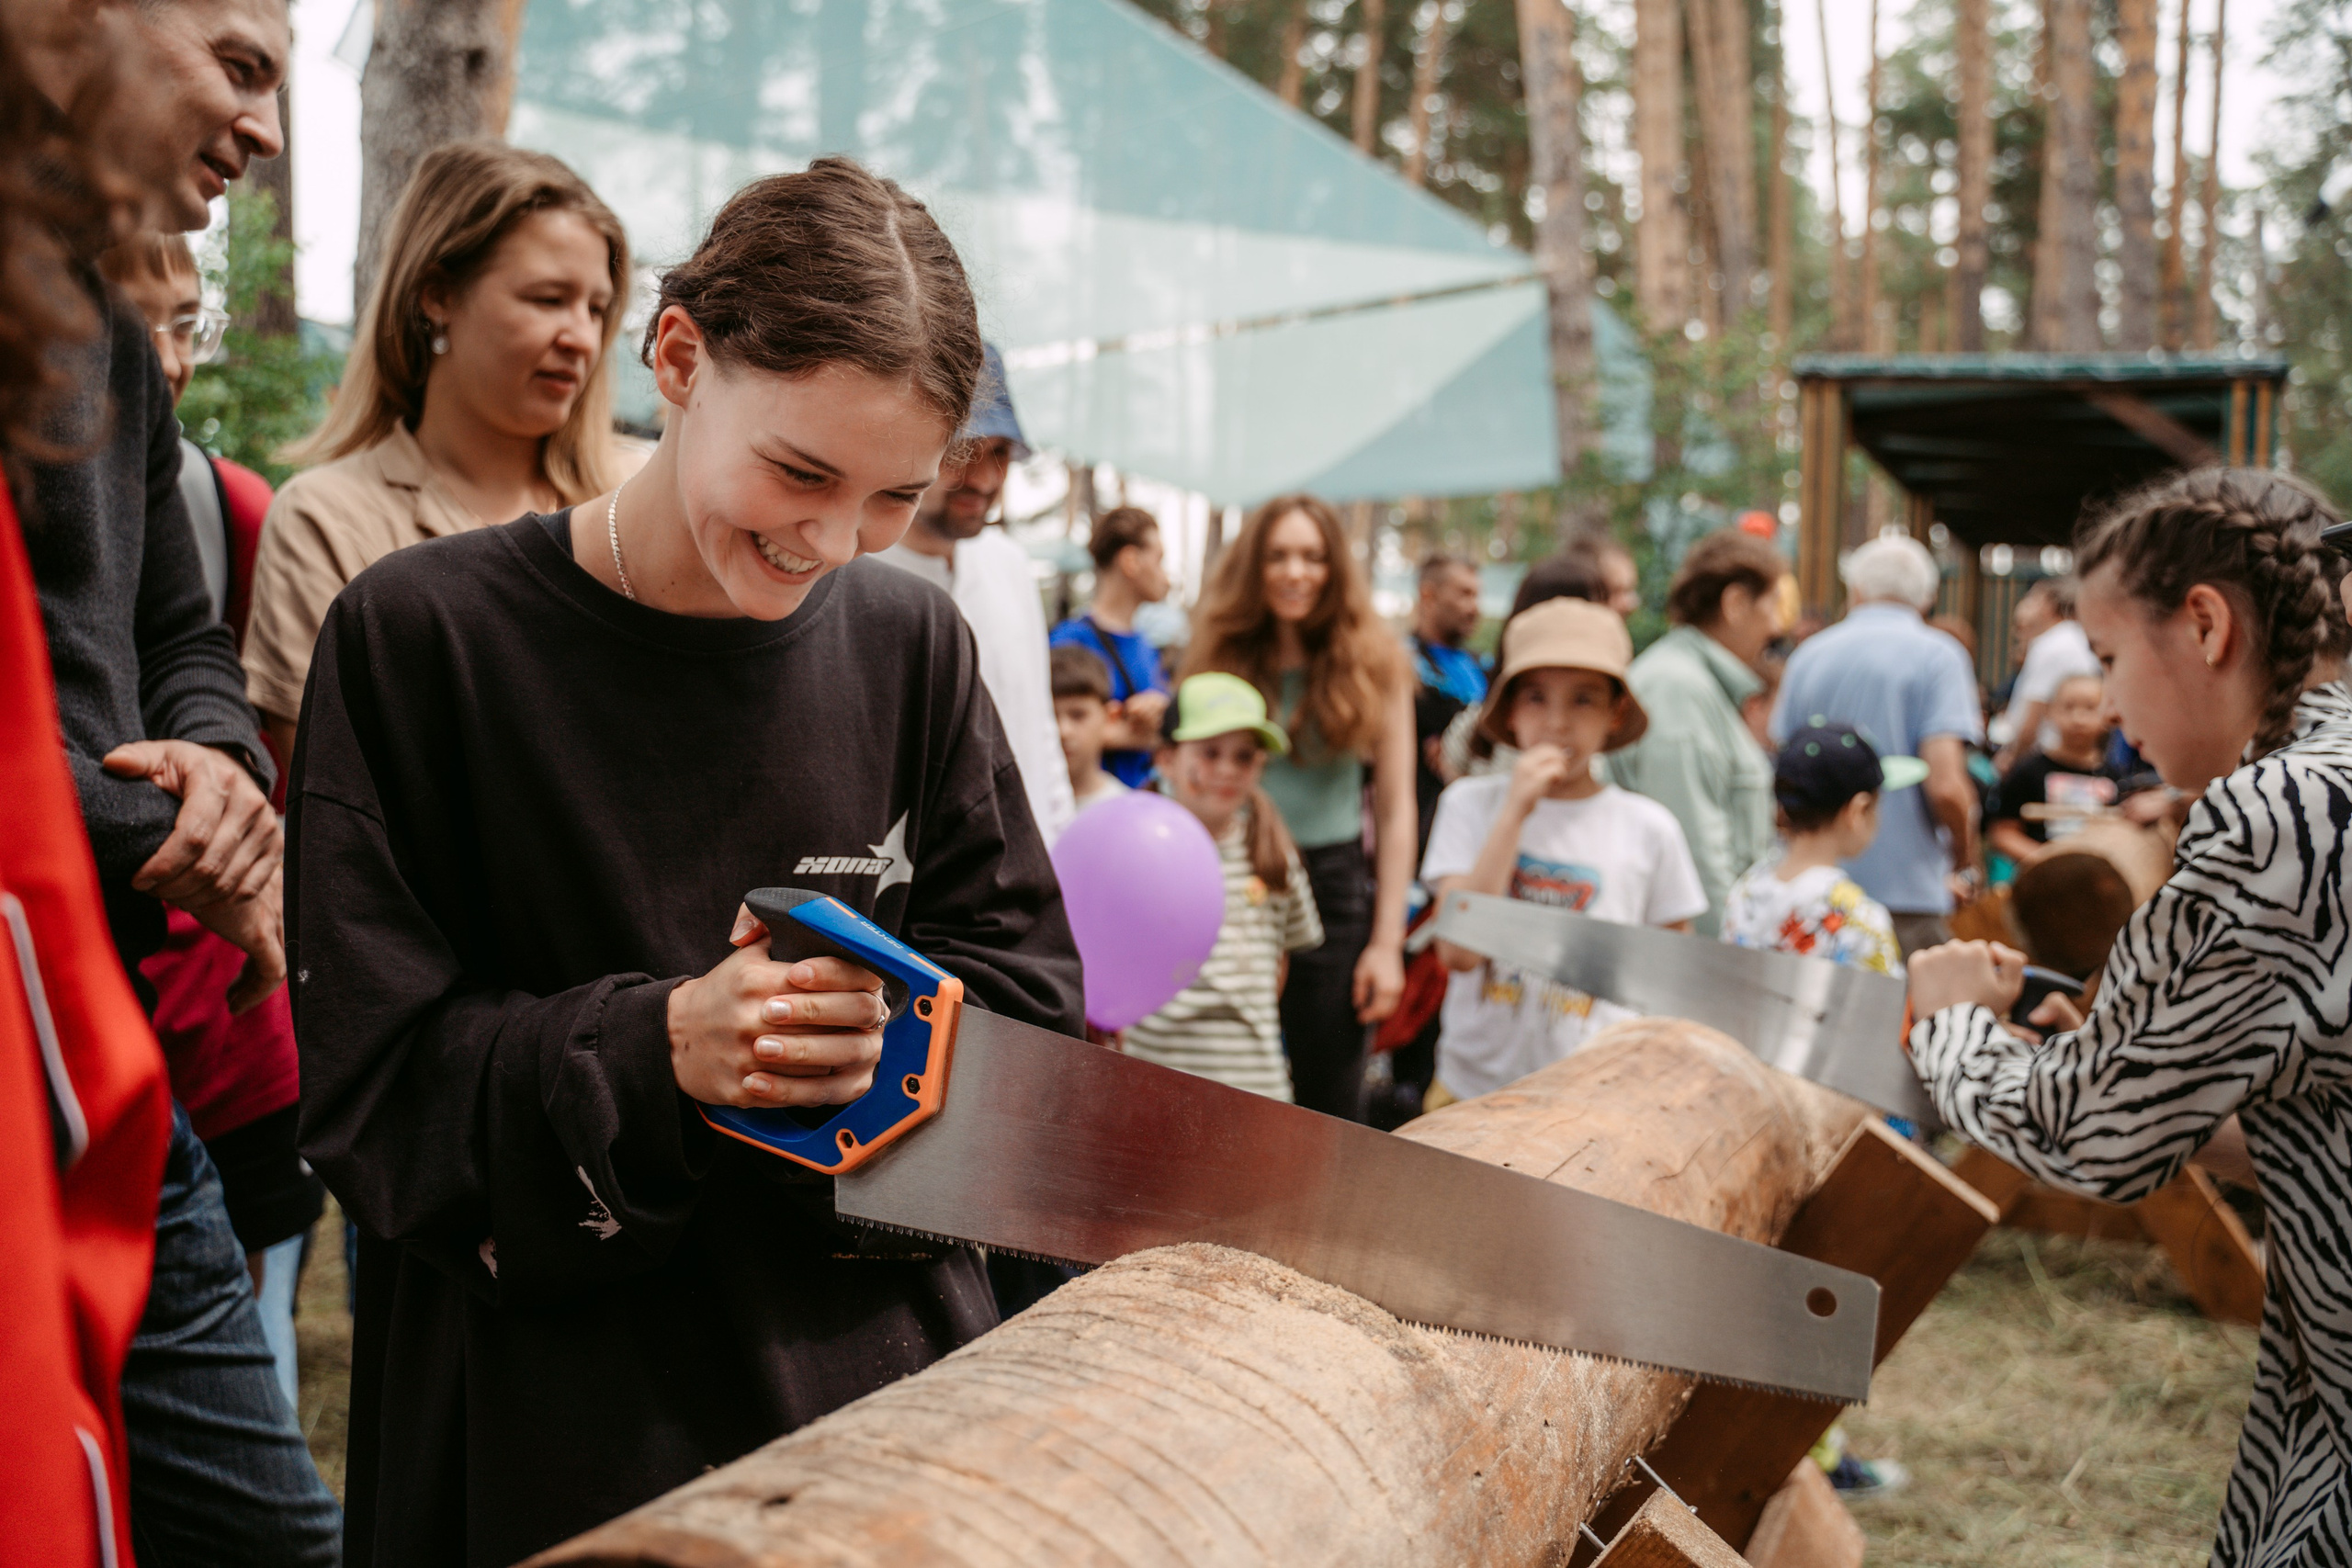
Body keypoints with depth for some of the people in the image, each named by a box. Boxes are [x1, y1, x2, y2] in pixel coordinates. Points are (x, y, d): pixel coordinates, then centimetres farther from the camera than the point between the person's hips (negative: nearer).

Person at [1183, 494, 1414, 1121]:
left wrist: (1387, 941, -2)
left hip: (1331, 887, -1)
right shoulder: (1221, 657, 4)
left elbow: (1396, 809, 1)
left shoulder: (1373, 664, 1)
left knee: (1328, 1110, 4)